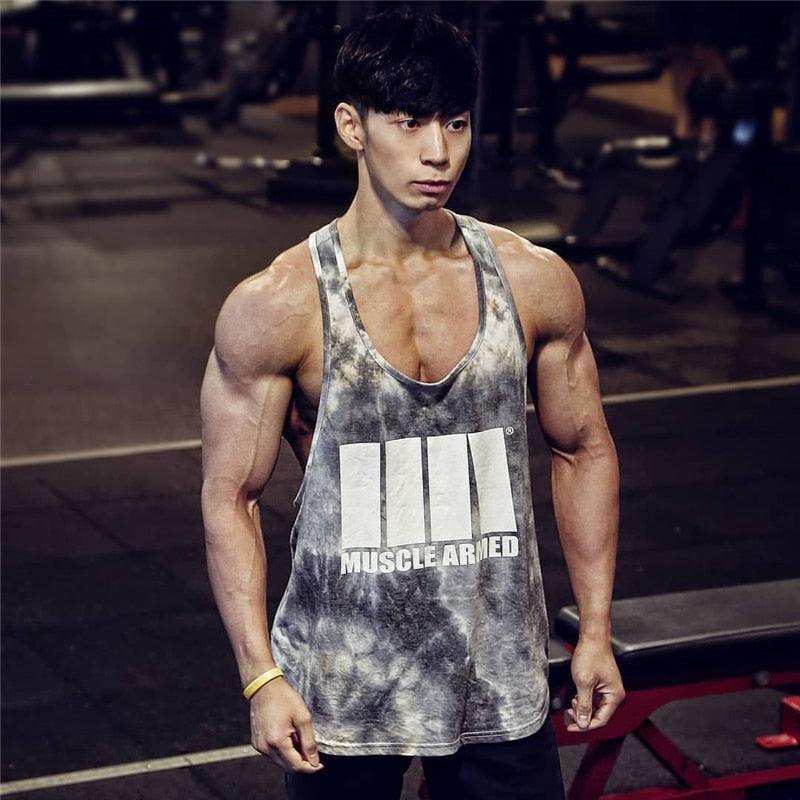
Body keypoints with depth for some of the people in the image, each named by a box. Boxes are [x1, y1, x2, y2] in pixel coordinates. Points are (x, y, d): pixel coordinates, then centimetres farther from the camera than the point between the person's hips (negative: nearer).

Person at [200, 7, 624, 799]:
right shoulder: (275, 308, -10)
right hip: (340, 687, -2)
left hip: (500, 677, 2)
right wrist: (260, 676, -10)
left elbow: (584, 451, 10)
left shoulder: (535, 282, -1)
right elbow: (231, 496, -5)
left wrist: (595, 631, 8)